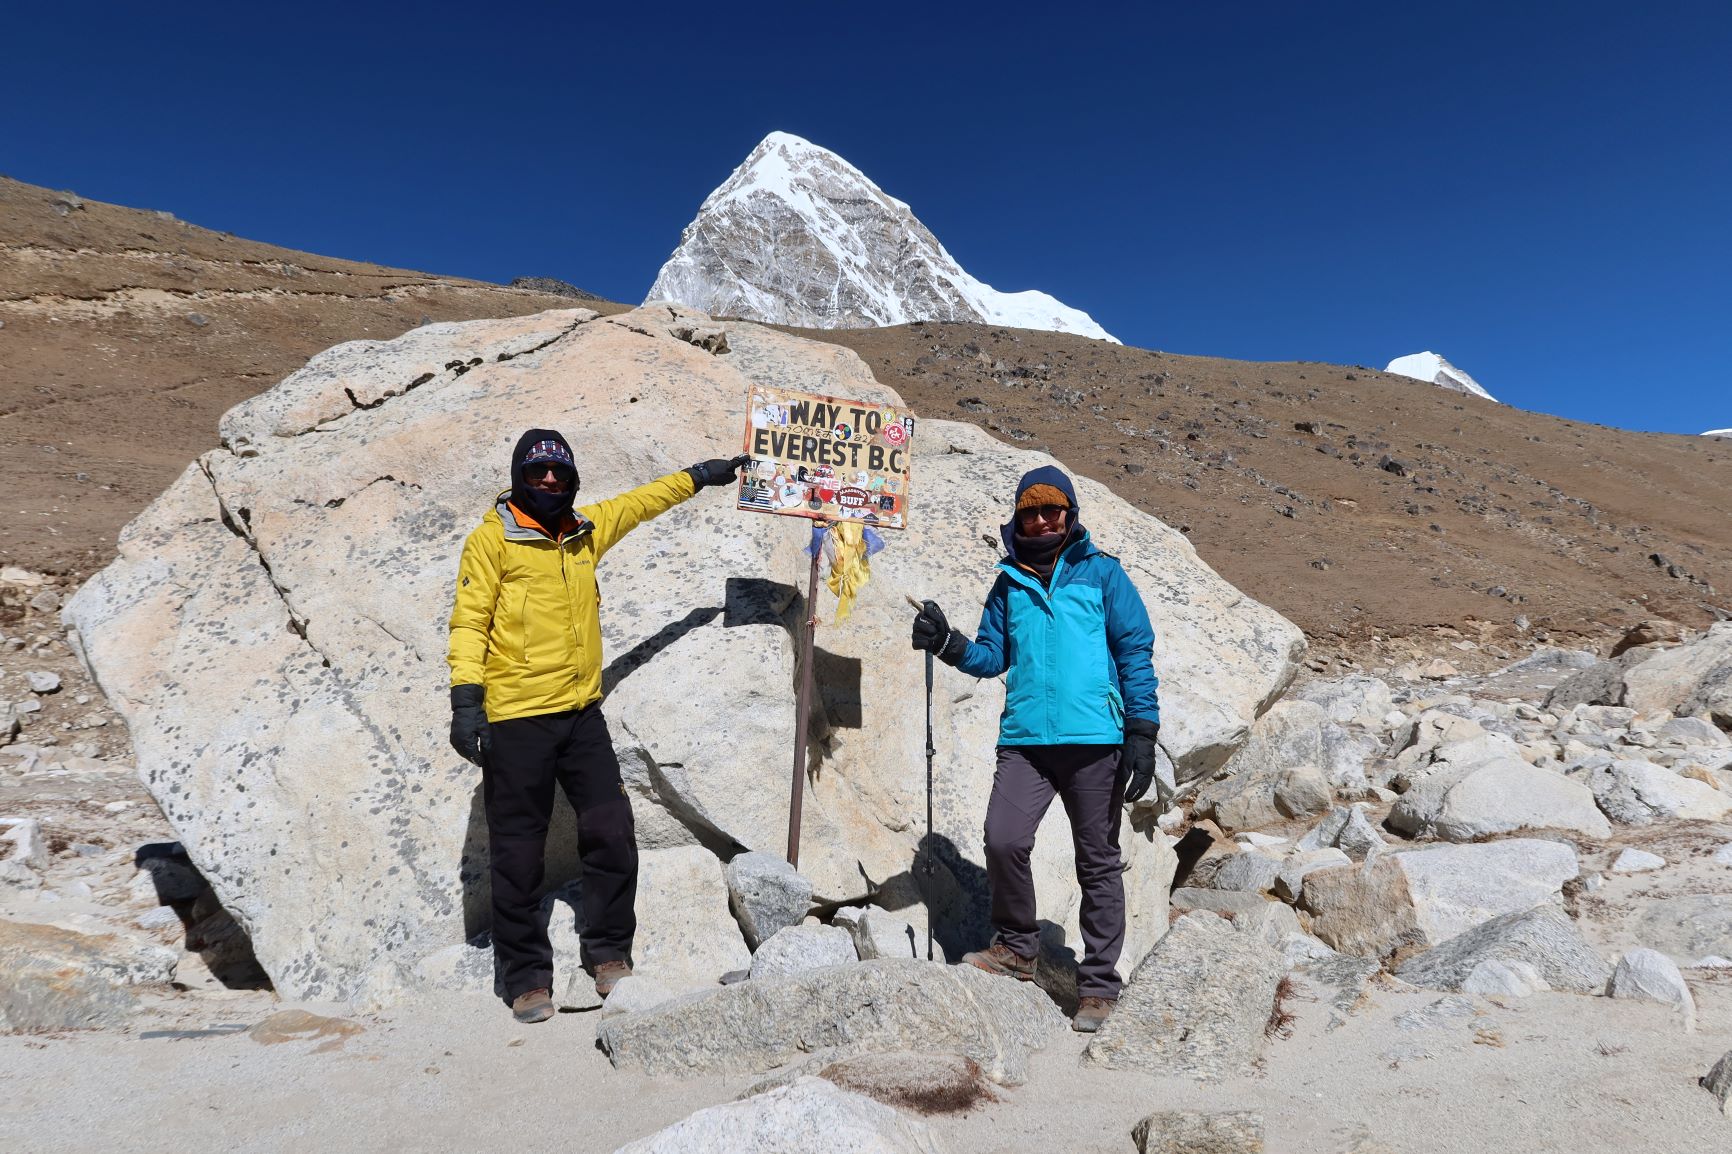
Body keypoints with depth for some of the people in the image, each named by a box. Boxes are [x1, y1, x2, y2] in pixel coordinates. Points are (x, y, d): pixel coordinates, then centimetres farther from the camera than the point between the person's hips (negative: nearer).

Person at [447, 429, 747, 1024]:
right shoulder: (492, 539, -3)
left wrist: (700, 475, 35)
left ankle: (610, 955, 22)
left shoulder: (587, 530, 12)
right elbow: (470, 620, -6)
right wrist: (466, 696, -15)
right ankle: (527, 979, 18)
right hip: (516, 720, -5)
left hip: (581, 713, 5)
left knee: (614, 837, 3)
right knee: (519, 856, 4)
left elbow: (640, 502, 27)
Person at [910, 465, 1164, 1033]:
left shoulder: (1101, 572, 4)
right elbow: (992, 656, 18)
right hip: (1024, 740, 2)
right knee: (1003, 841, -15)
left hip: (1094, 740, -2)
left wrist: (1141, 732, -6)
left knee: (1098, 863, 7)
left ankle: (1098, 984, 20)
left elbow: (1135, 652, 1)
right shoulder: (1010, 583, 15)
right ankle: (1016, 947, 9)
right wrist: (948, 643, -2)